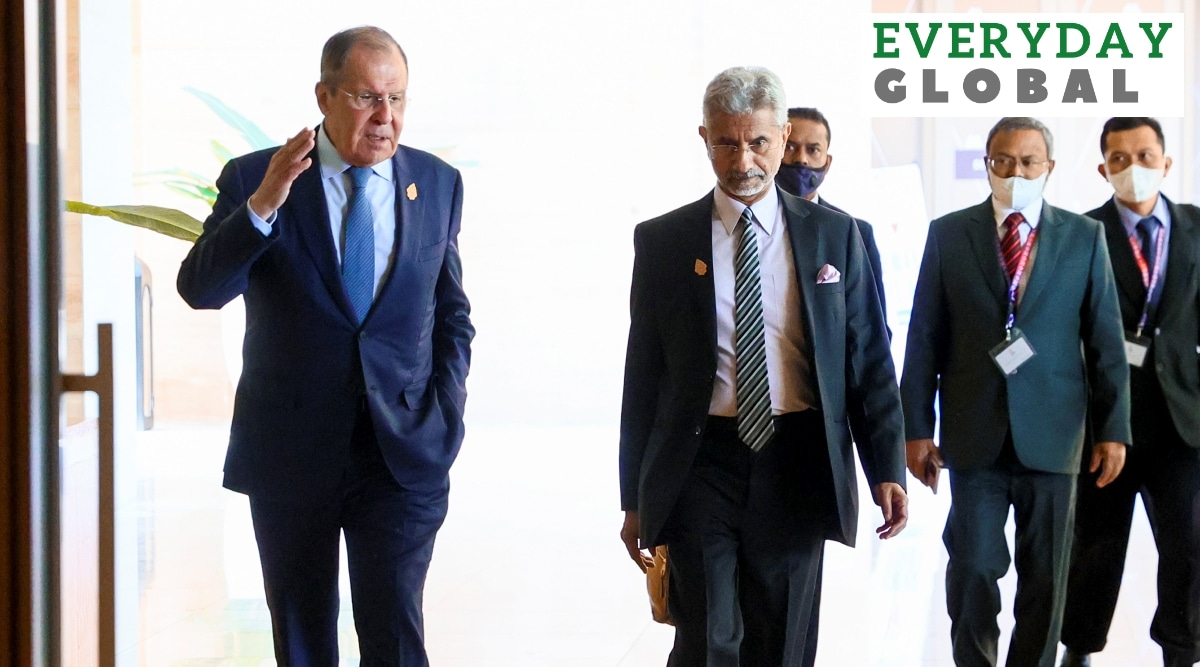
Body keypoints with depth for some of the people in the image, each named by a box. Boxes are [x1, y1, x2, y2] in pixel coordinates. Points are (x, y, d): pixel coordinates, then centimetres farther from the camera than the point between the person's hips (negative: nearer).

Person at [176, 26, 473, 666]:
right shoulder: (252, 178, -2)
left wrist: (446, 416, 2)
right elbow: (199, 289, -13)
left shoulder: (438, 183, 6)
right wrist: (262, 204, -26)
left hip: (402, 453, 0)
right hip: (290, 455, 0)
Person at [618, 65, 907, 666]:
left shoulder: (834, 235, 5)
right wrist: (635, 498, 6)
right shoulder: (661, 241, 3)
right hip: (701, 464, -1)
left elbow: (869, 358, 5)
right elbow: (643, 373, 6)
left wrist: (887, 469, -4)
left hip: (796, 467, 1)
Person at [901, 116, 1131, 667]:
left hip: (1051, 434, 0)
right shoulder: (948, 234, 4)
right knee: (972, 566, 0)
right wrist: (916, 427, 0)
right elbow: (924, 338, 4)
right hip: (974, 434, 0)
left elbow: (1105, 341, 5)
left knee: (1045, 576, 6)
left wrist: (1112, 428, 0)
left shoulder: (1084, 237, 5)